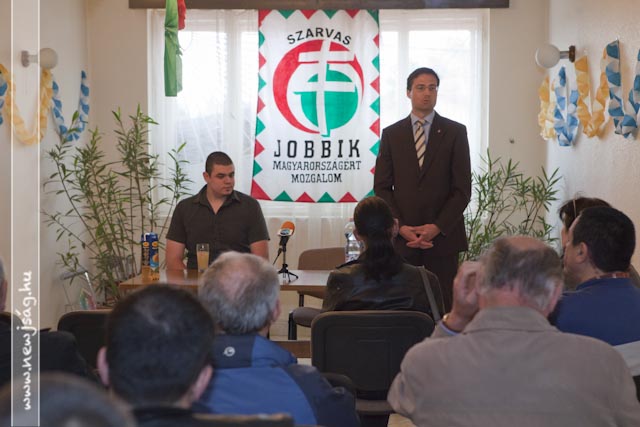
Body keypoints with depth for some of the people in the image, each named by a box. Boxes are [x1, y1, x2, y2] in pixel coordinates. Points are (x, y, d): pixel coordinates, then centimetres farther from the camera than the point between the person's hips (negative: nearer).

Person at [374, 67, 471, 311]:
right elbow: (382, 187, 7)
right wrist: (401, 227, -6)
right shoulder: (391, 134, 10)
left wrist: (437, 227, -9)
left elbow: (462, 188, 1)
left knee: (443, 305, -2)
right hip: (401, 236, 1)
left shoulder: (455, 132, 5)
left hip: (442, 235, -1)